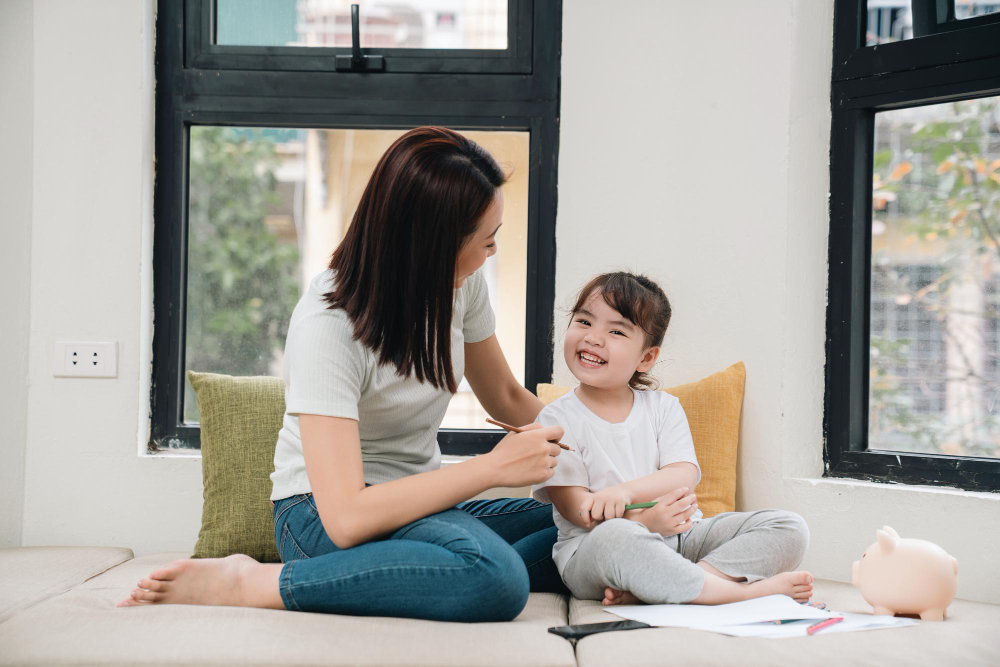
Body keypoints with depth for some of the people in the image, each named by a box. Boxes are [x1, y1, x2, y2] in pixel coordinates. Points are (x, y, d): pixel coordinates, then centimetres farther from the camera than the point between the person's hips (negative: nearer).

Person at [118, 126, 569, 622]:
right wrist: (495, 466, -28)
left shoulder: (461, 281, -3)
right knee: (498, 577, -36)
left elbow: (506, 399, 14)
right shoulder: (327, 324, -25)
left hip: (417, 504, 8)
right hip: (323, 512, -7)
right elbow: (346, 518, -31)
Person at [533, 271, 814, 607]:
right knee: (614, 536, -41)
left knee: (789, 528, -11)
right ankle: (741, 590, -31)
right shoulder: (558, 418, 0)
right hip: (591, 551, -5)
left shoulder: (663, 407, 11)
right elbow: (574, 506, -10)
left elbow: (685, 475, -3)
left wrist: (625, 491, -23)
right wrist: (643, 521, -26)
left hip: (676, 539, 5)